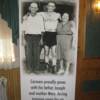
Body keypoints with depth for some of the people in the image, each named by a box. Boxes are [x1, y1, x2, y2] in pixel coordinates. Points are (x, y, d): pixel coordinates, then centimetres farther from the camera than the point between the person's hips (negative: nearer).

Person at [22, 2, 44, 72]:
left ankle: (36, 69, 13)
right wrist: (23, 39, -2)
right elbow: (23, 29, 5)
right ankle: (29, 69, 10)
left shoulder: (40, 17, 6)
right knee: (28, 54, -1)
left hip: (37, 37, 0)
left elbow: (42, 29, 7)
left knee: (37, 54, 2)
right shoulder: (26, 17, 6)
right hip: (28, 37, 0)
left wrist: (41, 39, 0)